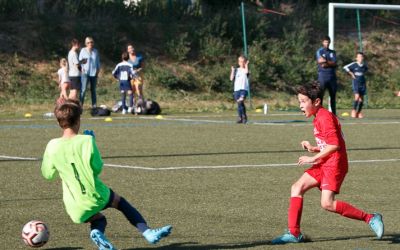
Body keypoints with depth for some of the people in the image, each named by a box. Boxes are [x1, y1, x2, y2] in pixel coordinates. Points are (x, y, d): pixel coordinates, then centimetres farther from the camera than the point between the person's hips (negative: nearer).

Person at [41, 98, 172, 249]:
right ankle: (147, 233, 16)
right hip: (96, 196, -2)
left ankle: (96, 232, -7)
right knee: (120, 201, 27)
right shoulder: (87, 141, -12)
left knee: (98, 219, 29)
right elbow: (98, 168, -4)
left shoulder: (52, 146, -5)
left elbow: (47, 174, 6)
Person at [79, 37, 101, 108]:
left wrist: (98, 69, 5)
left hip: (94, 73, 4)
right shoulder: (83, 50, 1)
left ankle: (94, 105, 13)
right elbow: (80, 60, 3)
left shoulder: (95, 51, 11)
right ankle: (80, 104, -11)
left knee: (93, 89, 9)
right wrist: (82, 68, -9)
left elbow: (98, 61, 16)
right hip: (85, 73, -4)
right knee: (83, 89, -11)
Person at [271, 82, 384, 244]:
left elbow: (334, 145, -22)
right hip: (324, 164, 10)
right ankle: (294, 233, 2)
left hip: (334, 164, -10)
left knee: (327, 203, -18)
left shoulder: (325, 117, -14)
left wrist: (313, 159, -16)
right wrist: (313, 149, 7)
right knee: (297, 187, 3)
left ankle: (370, 218, -10)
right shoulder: (319, 118, 17)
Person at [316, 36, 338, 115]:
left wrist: (326, 62, -10)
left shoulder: (332, 52, 15)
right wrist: (330, 62, -6)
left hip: (332, 76, 4)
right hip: (322, 76, -4)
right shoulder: (319, 51, 4)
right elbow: (320, 61, -12)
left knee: (333, 95, 8)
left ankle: (334, 114, 15)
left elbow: (334, 64, 1)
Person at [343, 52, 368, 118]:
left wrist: (363, 73, 12)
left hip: (363, 83, 5)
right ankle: (354, 110, -7)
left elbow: (366, 69, 28)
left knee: (361, 99, 5)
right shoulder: (354, 64, -8)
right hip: (356, 83, -5)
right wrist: (351, 73, -4)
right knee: (357, 96, -19)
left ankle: (359, 112, 13)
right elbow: (345, 67, -6)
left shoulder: (364, 65, 6)